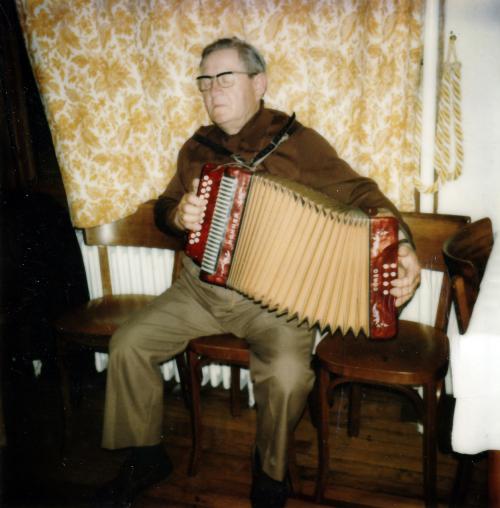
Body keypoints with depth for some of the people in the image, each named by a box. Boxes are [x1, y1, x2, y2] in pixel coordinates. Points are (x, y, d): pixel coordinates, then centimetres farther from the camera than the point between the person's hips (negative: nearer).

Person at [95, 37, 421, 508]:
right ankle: (146, 455, 18)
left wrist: (400, 244, -28)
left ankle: (270, 470, 6)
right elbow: (163, 206, 20)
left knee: (288, 376, -28)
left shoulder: (296, 141, -6)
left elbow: (357, 191, -11)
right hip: (200, 287, 5)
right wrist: (177, 215, -6)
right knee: (127, 345, -6)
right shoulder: (198, 147, 9)